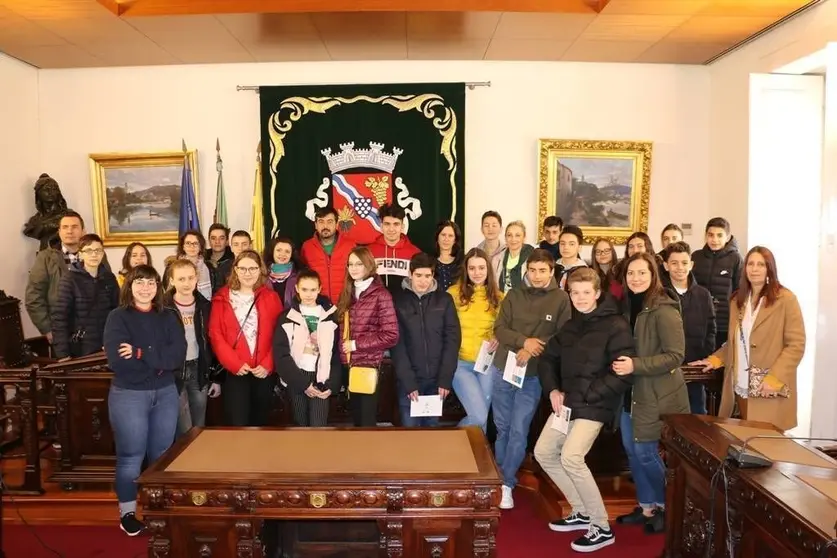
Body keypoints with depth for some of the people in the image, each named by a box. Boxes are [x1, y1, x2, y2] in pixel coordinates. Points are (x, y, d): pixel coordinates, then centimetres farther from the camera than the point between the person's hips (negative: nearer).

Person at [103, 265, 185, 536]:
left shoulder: (168, 317, 4)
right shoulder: (118, 317, -5)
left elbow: (178, 355, -11)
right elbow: (117, 360, -19)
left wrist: (141, 353, -21)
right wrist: (159, 362, -14)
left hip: (166, 393, 3)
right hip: (128, 395, -3)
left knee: (162, 454, 12)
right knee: (130, 456, 6)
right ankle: (127, 512, 22)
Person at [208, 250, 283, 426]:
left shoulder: (271, 297, 5)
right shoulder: (223, 297, 3)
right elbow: (215, 334, -3)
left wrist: (267, 365, -9)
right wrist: (234, 363, -13)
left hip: (265, 372, 2)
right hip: (235, 372, -1)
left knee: (259, 423, 15)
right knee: (237, 425, -4)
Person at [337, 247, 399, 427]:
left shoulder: (380, 295, -7)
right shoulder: (347, 294, 12)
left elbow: (391, 335, -14)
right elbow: (343, 330, 14)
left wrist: (356, 344, -12)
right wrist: (343, 353, -2)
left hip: (369, 365, -6)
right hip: (350, 364, 6)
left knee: (367, 420, -1)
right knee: (356, 418, 14)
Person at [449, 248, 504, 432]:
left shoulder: (498, 297, 5)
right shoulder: (454, 293, -4)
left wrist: (498, 339, -6)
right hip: (460, 363, -3)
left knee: (482, 419, 10)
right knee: (478, 417, -12)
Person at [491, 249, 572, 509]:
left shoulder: (561, 299, -6)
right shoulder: (514, 295, 2)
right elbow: (499, 328, -3)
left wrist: (534, 350, -20)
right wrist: (524, 341, -19)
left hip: (533, 376, -2)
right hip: (502, 369, 3)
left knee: (519, 432, 0)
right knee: (502, 428, 13)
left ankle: (506, 483, 14)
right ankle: (499, 478, 29)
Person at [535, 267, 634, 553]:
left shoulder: (616, 326, -11)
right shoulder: (570, 326, 12)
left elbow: (623, 374, -19)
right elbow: (547, 359, 18)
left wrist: (583, 396, -18)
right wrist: (553, 390, -1)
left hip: (595, 405, -8)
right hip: (567, 402, 8)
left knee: (571, 457, -21)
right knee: (543, 452, 8)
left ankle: (602, 527, -3)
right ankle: (582, 512, 22)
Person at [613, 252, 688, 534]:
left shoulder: (664, 310, -17)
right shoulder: (628, 305, 7)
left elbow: (675, 356, -20)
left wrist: (635, 365, -26)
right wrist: (620, 362, 1)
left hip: (656, 394, -8)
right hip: (631, 391, 8)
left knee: (645, 452, 0)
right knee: (631, 450, 13)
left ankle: (666, 507, 23)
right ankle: (647, 506, 30)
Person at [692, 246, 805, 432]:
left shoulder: (786, 299, -6)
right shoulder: (737, 300, 12)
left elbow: (796, 345, -10)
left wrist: (774, 378, -17)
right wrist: (714, 360, 3)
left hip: (769, 390, -5)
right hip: (740, 387, 5)